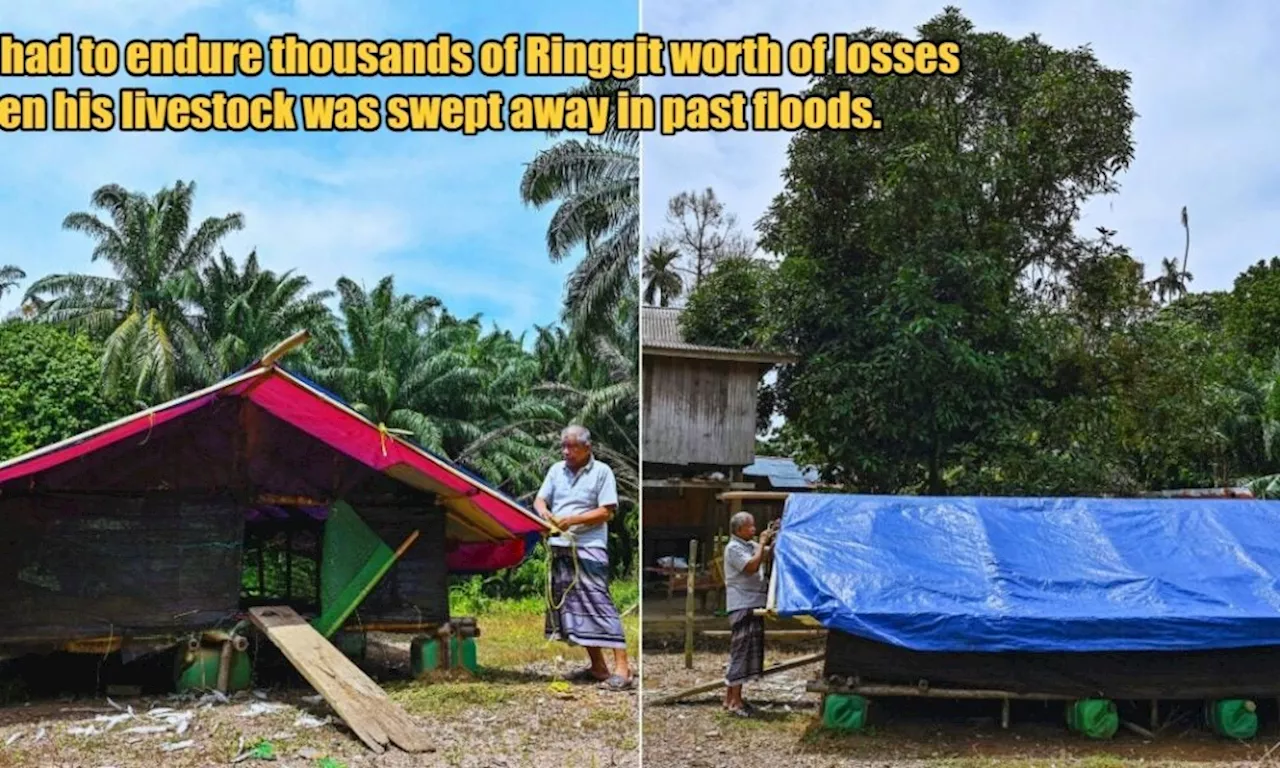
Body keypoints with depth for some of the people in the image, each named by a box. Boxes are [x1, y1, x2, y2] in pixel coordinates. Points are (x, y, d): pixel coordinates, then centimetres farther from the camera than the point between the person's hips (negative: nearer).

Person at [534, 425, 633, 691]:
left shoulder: (602, 471, -3)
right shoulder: (556, 470, 13)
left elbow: (606, 512, -8)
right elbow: (539, 500, 10)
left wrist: (573, 520, -17)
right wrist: (544, 511, -14)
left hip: (589, 548, -6)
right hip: (560, 548, 6)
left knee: (598, 604, -13)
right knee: (571, 606, 7)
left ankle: (622, 667, -13)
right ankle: (598, 667, 15)